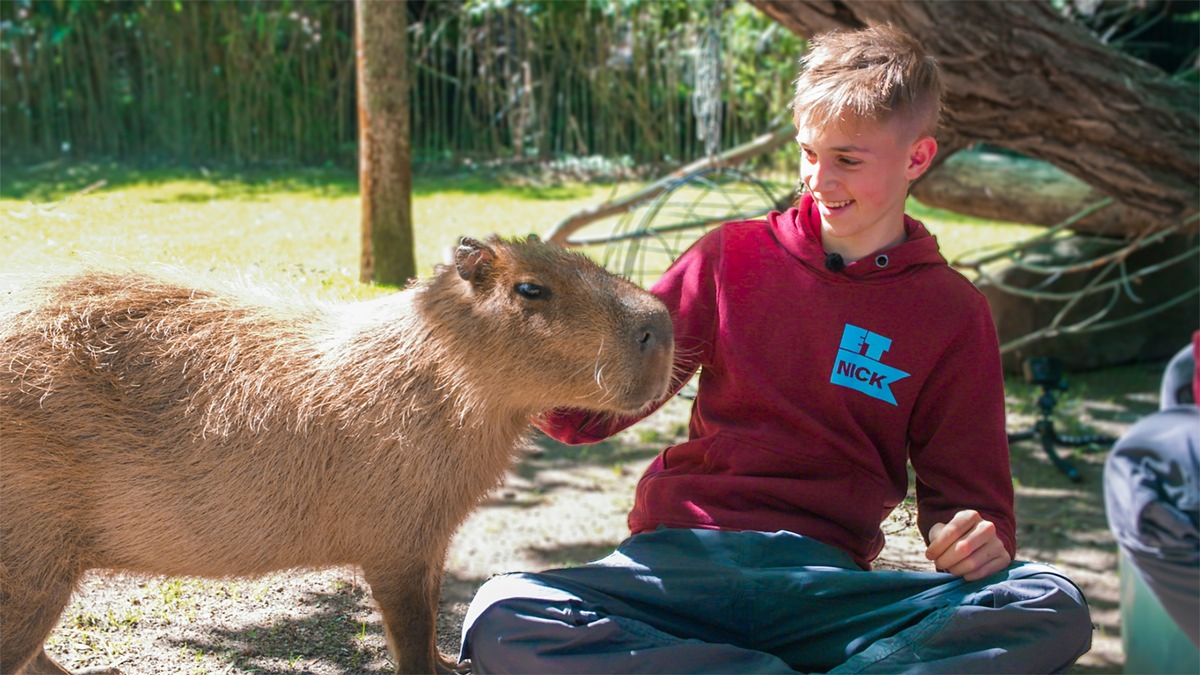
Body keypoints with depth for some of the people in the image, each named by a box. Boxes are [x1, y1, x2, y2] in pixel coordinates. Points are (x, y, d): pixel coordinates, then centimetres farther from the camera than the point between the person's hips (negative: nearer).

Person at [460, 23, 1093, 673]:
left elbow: (965, 488, 13)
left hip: (825, 582, 0)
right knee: (502, 620, -30)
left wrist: (972, 536, -12)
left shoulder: (953, 311, 11)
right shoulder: (733, 255, 12)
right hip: (683, 558, 1)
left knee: (1055, 610, -27)